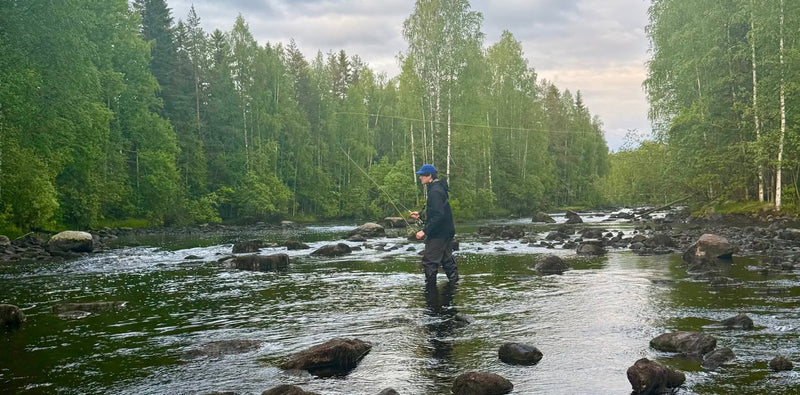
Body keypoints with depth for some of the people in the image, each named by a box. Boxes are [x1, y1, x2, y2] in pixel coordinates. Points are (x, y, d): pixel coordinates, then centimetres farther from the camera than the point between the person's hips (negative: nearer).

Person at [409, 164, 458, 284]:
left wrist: (425, 231, -26)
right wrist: (420, 215, 18)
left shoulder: (435, 191, -19)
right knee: (447, 260, 15)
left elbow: (438, 215, -26)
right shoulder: (438, 188, 14)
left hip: (438, 234, -11)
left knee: (429, 261, -5)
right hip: (446, 232, 11)